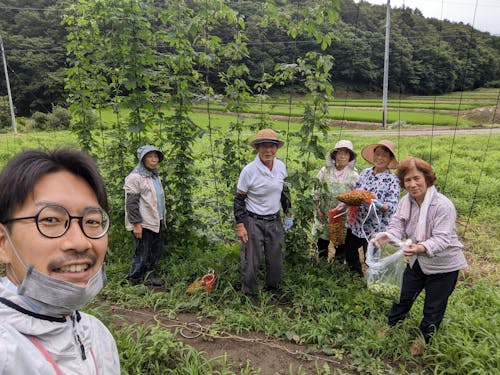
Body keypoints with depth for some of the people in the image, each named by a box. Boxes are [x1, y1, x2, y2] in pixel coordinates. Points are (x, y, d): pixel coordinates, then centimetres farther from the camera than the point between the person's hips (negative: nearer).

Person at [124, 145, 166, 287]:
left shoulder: (155, 176, 14)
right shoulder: (135, 177, -14)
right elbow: (131, 203, -18)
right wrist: (136, 223, -20)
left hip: (156, 222, 9)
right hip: (143, 223, -9)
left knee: (157, 249, 16)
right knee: (142, 252, 2)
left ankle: (148, 274, 33)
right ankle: (135, 278, 20)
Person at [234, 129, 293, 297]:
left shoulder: (281, 166, -4)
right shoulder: (249, 170, -18)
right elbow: (239, 199, -10)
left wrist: (288, 214, 15)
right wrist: (240, 226, -14)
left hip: (275, 221, 5)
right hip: (253, 222, -4)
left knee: (276, 259, 16)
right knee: (251, 262, 4)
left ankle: (273, 289, 41)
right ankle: (249, 294, 28)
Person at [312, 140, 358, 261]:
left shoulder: (353, 175, -6)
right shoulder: (325, 170, -1)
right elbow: (317, 191, 4)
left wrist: (345, 203, -24)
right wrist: (318, 208, -1)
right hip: (324, 214, 2)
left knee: (341, 242, 9)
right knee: (322, 242, 13)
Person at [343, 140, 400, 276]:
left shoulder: (392, 180, -8)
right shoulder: (365, 172, 6)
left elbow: (392, 206, -15)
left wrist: (379, 205, -34)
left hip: (374, 228, -5)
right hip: (355, 224, 5)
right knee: (349, 254, 16)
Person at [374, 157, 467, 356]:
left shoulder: (443, 205, -27)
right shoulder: (405, 201, -9)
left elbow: (442, 238, -32)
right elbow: (398, 226, -11)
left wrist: (422, 248, -51)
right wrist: (386, 235, -34)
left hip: (443, 266, -5)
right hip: (417, 262, 5)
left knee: (433, 308, 13)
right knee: (404, 297, 20)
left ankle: (423, 339, 38)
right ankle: (391, 326, 44)